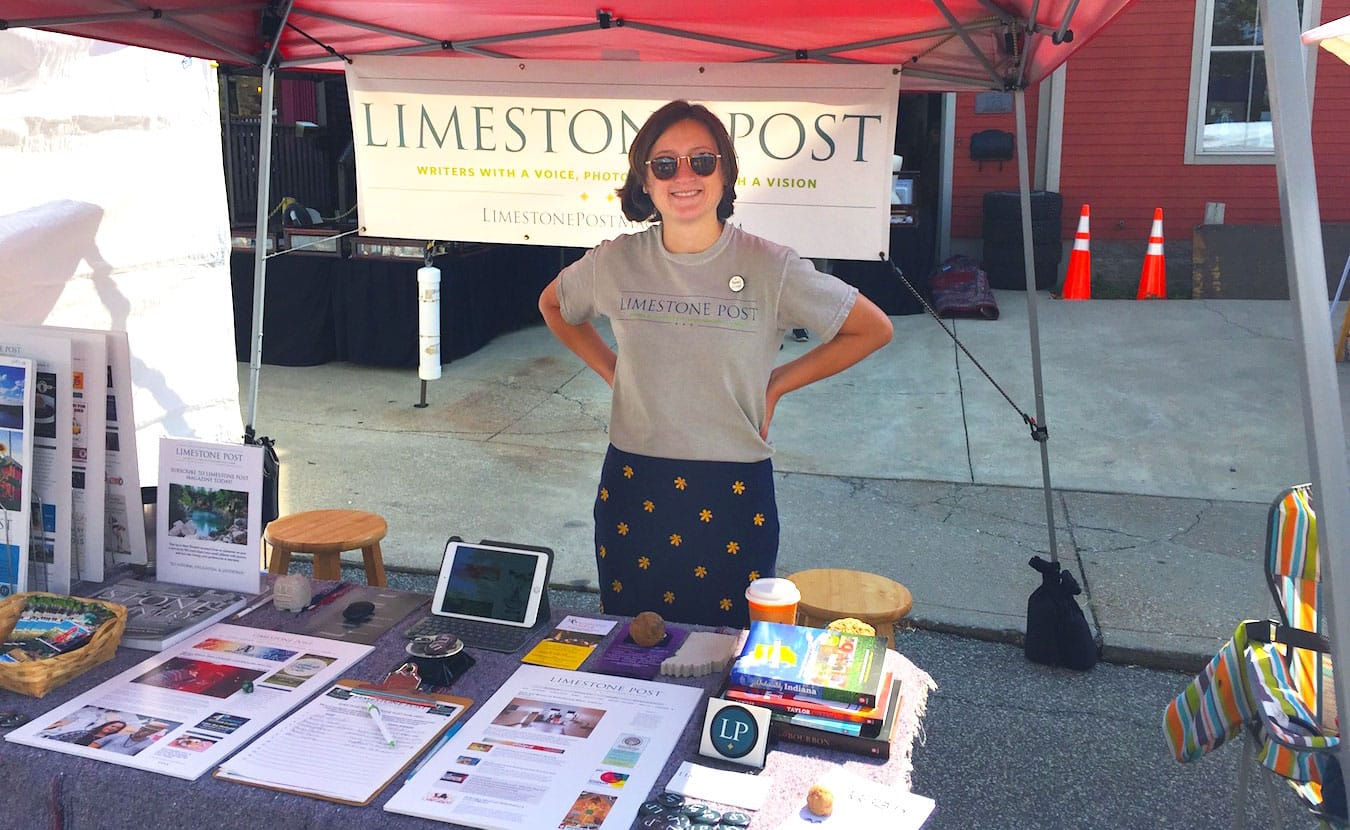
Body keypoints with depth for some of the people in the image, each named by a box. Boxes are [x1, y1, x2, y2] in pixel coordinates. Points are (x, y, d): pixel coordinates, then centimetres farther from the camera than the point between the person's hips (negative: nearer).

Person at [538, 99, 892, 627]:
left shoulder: (769, 267, -9)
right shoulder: (615, 262, -1)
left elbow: (872, 330, 1)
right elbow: (554, 306, 20)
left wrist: (776, 384, -1)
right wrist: (610, 369, 8)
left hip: (735, 490, -2)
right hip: (633, 486, 3)